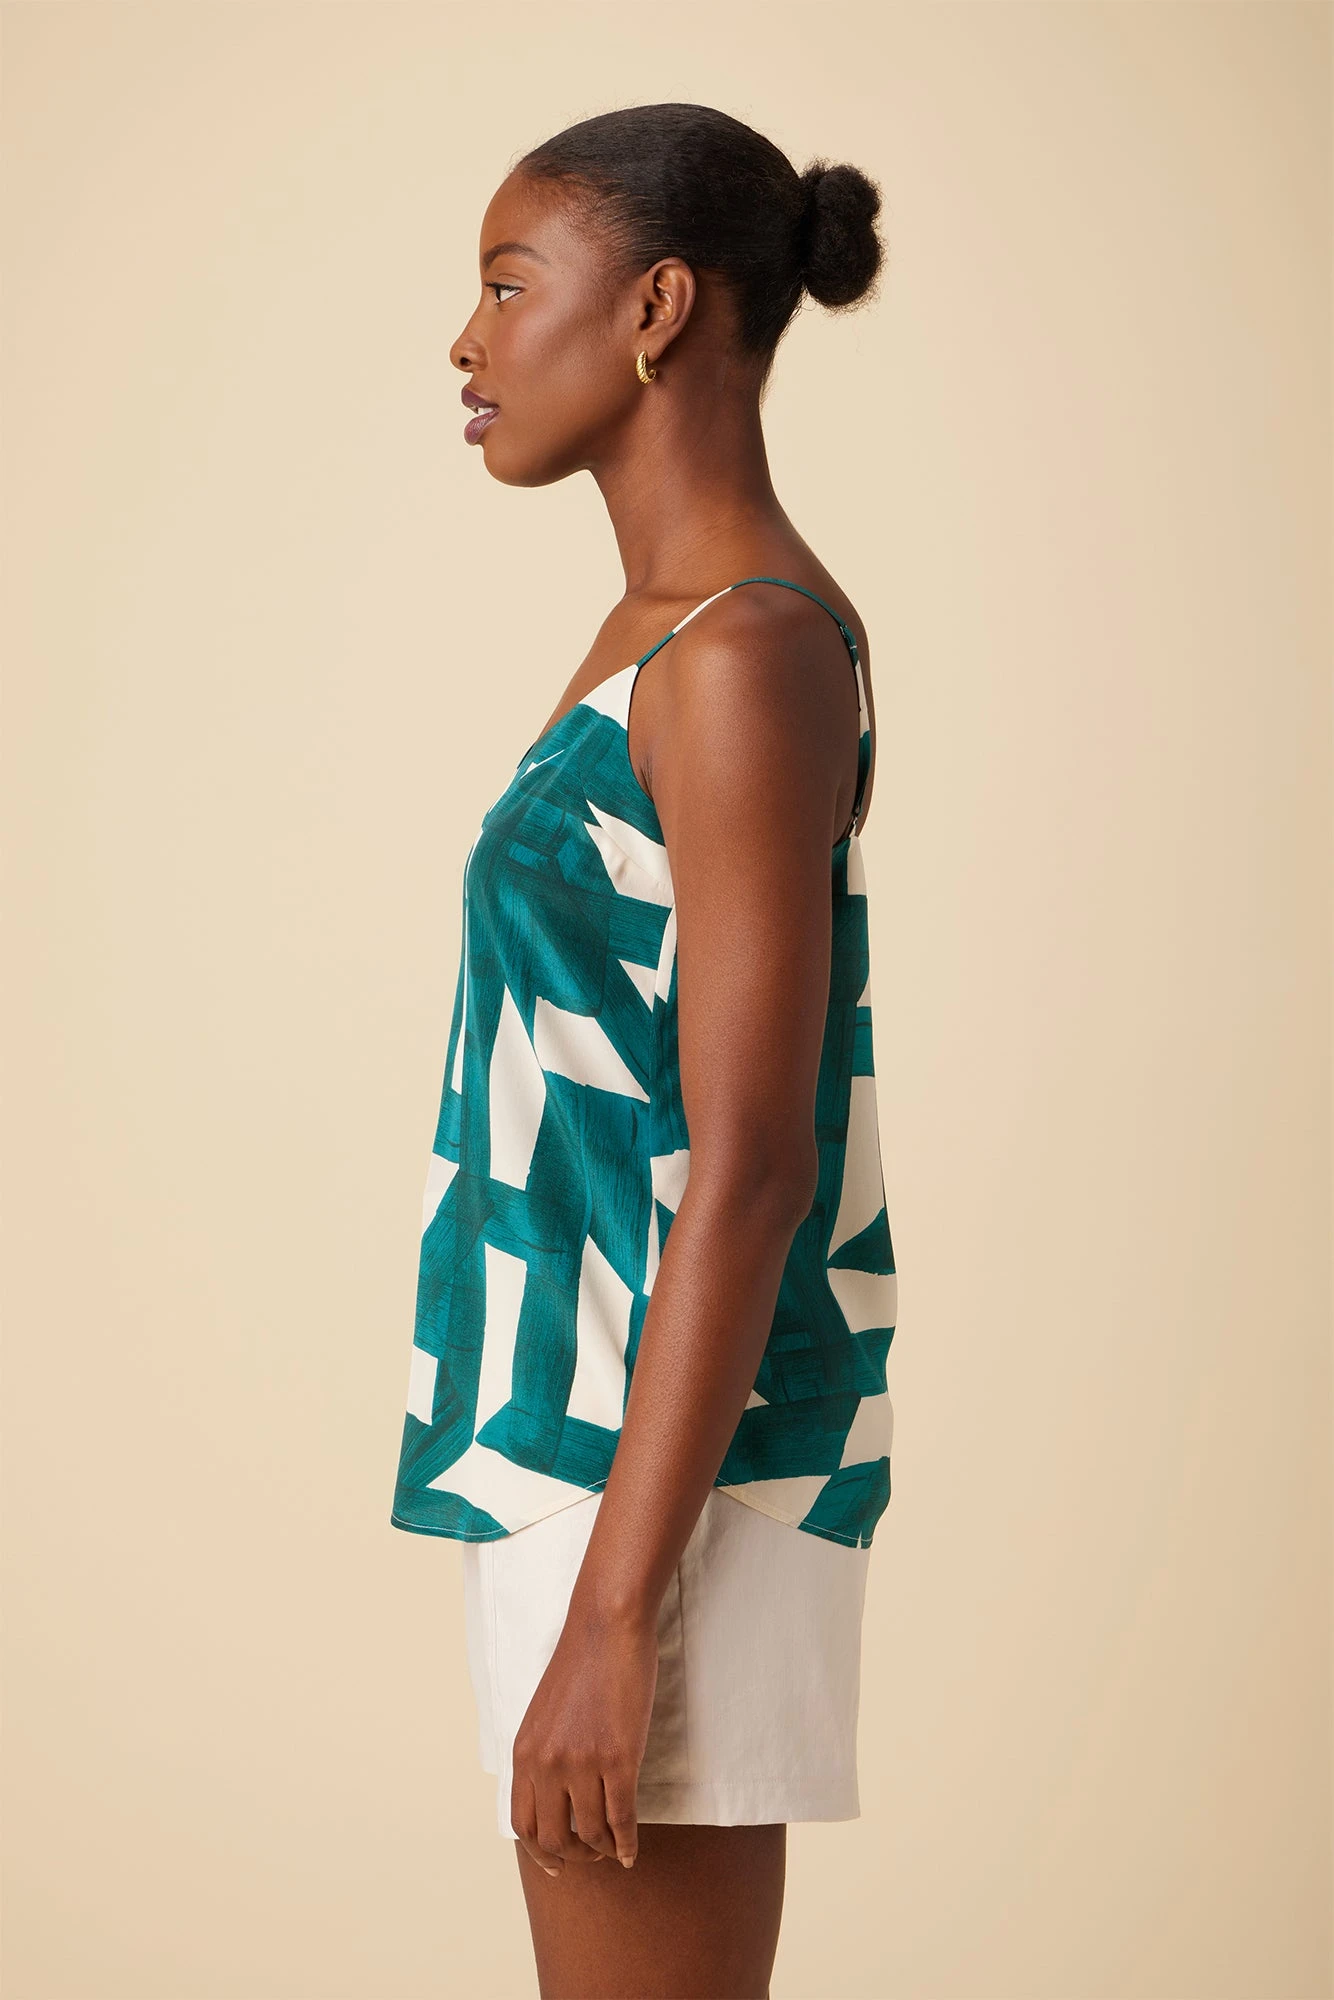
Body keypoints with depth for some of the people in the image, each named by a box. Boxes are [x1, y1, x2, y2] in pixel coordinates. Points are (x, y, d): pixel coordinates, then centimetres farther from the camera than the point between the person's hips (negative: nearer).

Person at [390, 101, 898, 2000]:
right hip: (604, 1431, 10)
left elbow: (750, 1172, -21)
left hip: (665, 1472, -10)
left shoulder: (749, 652, -17)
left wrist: (613, 1612, -21)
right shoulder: (681, 632, 14)